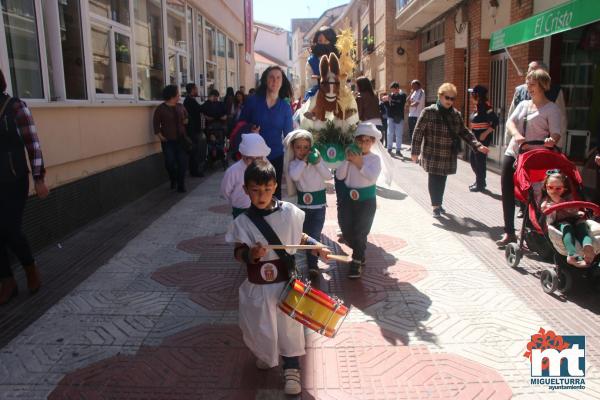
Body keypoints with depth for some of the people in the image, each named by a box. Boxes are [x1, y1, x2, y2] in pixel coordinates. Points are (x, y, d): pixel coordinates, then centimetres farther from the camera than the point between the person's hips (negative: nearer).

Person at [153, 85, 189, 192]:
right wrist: (160, 136, -13)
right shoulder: (160, 109, -3)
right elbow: (156, 124, -4)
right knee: (170, 161, -8)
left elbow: (186, 116, 27)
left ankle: (181, 185, 9)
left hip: (181, 139, 3)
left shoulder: (180, 107, 9)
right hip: (168, 141, -3)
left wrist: (186, 120, 6)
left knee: (182, 162, -2)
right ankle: (173, 179, 21)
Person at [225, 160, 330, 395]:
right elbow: (238, 253, -13)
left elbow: (299, 237, 7)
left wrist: (318, 247, -6)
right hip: (259, 287, 0)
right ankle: (264, 355, 51)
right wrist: (251, 254, -33)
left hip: (286, 283, 0)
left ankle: (291, 369, 33)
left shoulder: (289, 212, -9)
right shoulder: (243, 222, -14)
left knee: (289, 325, 12)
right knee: (261, 327, 18)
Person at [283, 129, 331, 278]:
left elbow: (328, 176, -10)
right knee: (303, 233, 12)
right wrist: (304, 160, -21)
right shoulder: (293, 163, -4)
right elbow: (294, 176, -26)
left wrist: (317, 162, -20)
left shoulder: (316, 158, -1)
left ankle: (313, 264, 5)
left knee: (315, 235, -3)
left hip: (318, 204, -1)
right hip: (302, 204, 1)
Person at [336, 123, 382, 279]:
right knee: (347, 232, 7)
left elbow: (373, 177, -20)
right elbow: (339, 176, -4)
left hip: (366, 200, -3)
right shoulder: (351, 155, 4)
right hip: (348, 198, 4)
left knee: (360, 232, -2)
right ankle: (360, 255, 33)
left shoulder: (375, 158, -3)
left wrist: (359, 164, -21)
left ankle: (357, 263, 13)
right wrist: (347, 160, -14)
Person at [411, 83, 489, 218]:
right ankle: (436, 206, 13)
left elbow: (464, 132, 12)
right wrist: (415, 151, -9)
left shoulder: (456, 114, 8)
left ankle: (438, 203, 31)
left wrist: (477, 146, 0)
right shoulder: (429, 112, -8)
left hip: (449, 156, 4)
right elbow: (418, 132, -7)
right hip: (433, 155, -4)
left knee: (442, 180, 13)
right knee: (434, 180, 0)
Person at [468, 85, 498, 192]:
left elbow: (495, 121, -22)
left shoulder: (485, 106, -16)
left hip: (483, 138, -9)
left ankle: (480, 184, 10)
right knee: (473, 160, 16)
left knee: (480, 161, -1)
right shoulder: (477, 107, 10)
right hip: (476, 138, 9)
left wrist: (485, 133, -22)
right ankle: (479, 181, 30)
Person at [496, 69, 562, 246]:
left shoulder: (551, 108, -3)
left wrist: (551, 141, -36)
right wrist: (516, 135, -22)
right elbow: (510, 122, -2)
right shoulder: (523, 104, 13)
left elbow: (555, 134, -12)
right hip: (512, 154, 6)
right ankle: (509, 232, 18)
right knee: (507, 192, 6)